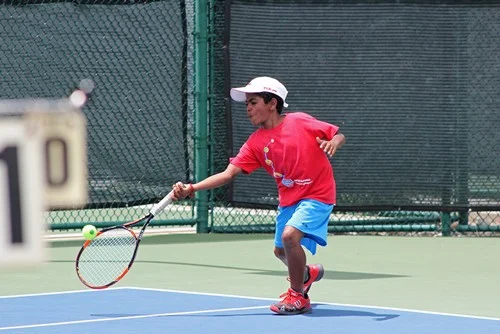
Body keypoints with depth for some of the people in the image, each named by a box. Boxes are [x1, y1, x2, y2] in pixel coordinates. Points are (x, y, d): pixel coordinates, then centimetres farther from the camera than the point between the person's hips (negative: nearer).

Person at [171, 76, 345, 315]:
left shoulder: (300, 122, -13)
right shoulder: (256, 142, -1)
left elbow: (338, 135, -6)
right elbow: (228, 174, -7)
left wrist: (333, 142, -31)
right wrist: (191, 188, -18)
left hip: (317, 195, -7)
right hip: (288, 199, 7)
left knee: (290, 235, -26)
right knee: (280, 251, 15)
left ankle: (298, 297, -6)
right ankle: (307, 273, 51)